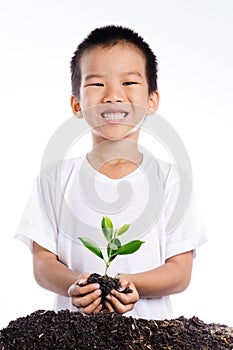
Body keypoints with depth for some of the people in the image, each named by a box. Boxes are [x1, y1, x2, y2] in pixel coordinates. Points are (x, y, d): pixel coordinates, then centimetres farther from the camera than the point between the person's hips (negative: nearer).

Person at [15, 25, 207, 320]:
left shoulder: (168, 180, 2)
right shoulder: (56, 179, 4)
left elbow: (181, 272, -1)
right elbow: (42, 262, 1)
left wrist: (131, 283, -18)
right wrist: (74, 285, -19)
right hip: (74, 327, 0)